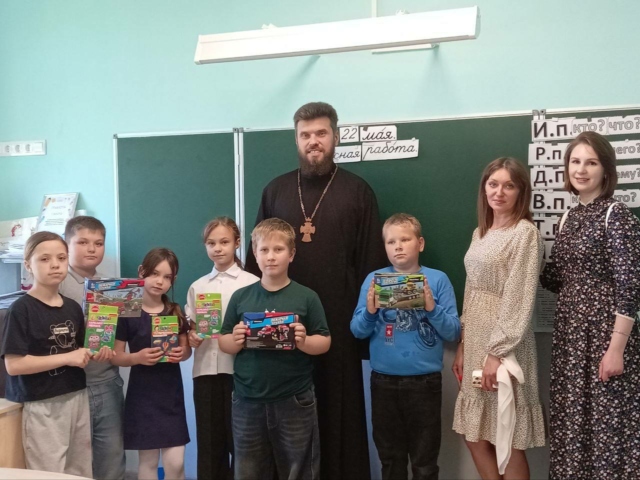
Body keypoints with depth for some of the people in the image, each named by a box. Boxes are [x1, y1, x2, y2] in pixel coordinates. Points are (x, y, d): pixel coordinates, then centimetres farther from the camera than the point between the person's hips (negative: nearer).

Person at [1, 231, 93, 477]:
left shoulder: (73, 308, 7)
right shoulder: (21, 309, -12)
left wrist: (89, 355, -2)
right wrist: (66, 358, -19)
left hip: (77, 398, 6)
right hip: (42, 406, -6)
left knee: (81, 472, 16)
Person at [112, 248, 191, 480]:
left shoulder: (176, 312, 5)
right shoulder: (128, 313, -7)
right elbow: (116, 356, -5)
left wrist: (182, 353, -10)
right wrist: (137, 357, -23)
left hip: (171, 393, 3)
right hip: (142, 395, -3)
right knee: (148, 460, 6)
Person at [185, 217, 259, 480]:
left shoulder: (251, 283, -1)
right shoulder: (197, 286, 12)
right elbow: (190, 327, 14)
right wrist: (191, 337, -6)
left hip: (239, 368, -3)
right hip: (205, 369, 4)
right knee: (209, 438, 10)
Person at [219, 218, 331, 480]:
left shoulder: (306, 297, -3)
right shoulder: (241, 297, 3)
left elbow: (324, 342, -1)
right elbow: (223, 343, 7)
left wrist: (304, 342, -20)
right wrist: (236, 341, -14)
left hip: (295, 402, -2)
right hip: (248, 402, 2)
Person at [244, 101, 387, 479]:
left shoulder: (357, 192, 3)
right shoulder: (275, 191, 10)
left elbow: (372, 260, 0)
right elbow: (256, 255, 11)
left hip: (338, 319, -2)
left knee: (339, 404, 5)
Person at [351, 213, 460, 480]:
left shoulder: (438, 280, -4)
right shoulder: (374, 279, 1)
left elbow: (453, 333, -5)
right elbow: (357, 331, 1)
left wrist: (432, 308, -20)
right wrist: (370, 311, -18)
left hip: (425, 382, -2)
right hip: (383, 381, 2)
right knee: (390, 458, 17)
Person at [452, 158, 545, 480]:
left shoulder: (525, 233, -10)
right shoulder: (480, 232, 12)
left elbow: (519, 299, -16)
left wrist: (498, 352, -19)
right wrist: (462, 345, 10)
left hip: (504, 342, -7)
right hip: (475, 339, 7)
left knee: (506, 439, 4)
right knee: (475, 434, 13)